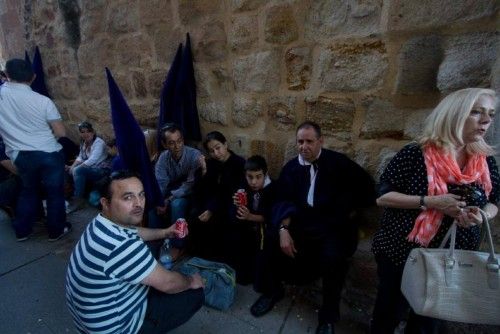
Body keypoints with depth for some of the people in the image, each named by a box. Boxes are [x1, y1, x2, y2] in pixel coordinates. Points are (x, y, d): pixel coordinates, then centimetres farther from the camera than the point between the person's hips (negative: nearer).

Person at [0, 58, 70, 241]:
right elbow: (61, 132, -9)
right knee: (54, 192, 11)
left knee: (28, 190, 23)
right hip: (49, 153, -3)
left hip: (21, 155, 3)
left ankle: (22, 230, 34)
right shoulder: (43, 101, -11)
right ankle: (56, 230, 22)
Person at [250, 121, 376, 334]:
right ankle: (273, 291, 14)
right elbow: (284, 201, -3)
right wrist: (283, 229, -17)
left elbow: (367, 186, 3)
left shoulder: (338, 163, -5)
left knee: (333, 258, -29)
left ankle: (328, 316, 0)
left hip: (334, 226, -3)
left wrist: (352, 210, 2)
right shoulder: (291, 167, 3)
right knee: (272, 242, -16)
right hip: (302, 223, 3)